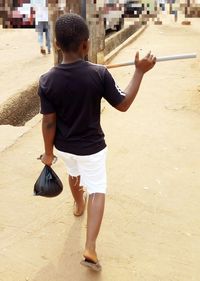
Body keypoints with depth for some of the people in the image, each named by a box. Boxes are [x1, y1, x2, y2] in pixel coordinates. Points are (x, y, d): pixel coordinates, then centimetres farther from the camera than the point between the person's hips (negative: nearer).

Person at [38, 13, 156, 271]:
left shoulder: (47, 81, -18)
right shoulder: (99, 74, -23)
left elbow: (49, 123, -12)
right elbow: (123, 104, -12)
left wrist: (48, 153, 2)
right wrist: (140, 71, -7)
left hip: (64, 147, 3)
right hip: (91, 148, -3)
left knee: (73, 172, 32)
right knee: (97, 191, 10)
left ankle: (78, 205, 61)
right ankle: (90, 249, 0)